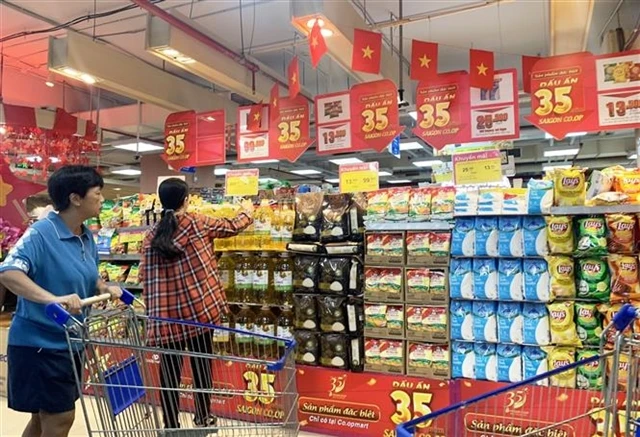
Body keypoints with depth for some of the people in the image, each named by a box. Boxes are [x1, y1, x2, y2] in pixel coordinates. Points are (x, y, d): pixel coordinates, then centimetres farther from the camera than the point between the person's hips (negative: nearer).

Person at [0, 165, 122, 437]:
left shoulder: (86, 237, 4)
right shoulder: (41, 233, -20)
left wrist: (106, 289, -4)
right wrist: (52, 299, -44)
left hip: (70, 342, 8)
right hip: (40, 343, -8)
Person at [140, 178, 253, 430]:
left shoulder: (151, 237, 4)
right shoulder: (198, 224, -3)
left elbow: (146, 279, 4)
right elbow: (232, 227, 12)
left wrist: (153, 313, 13)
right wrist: (247, 212, 32)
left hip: (165, 316, 2)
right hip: (198, 309, -2)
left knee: (169, 372, 10)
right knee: (201, 365, 14)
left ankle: (171, 426, 20)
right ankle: (203, 420, 30)